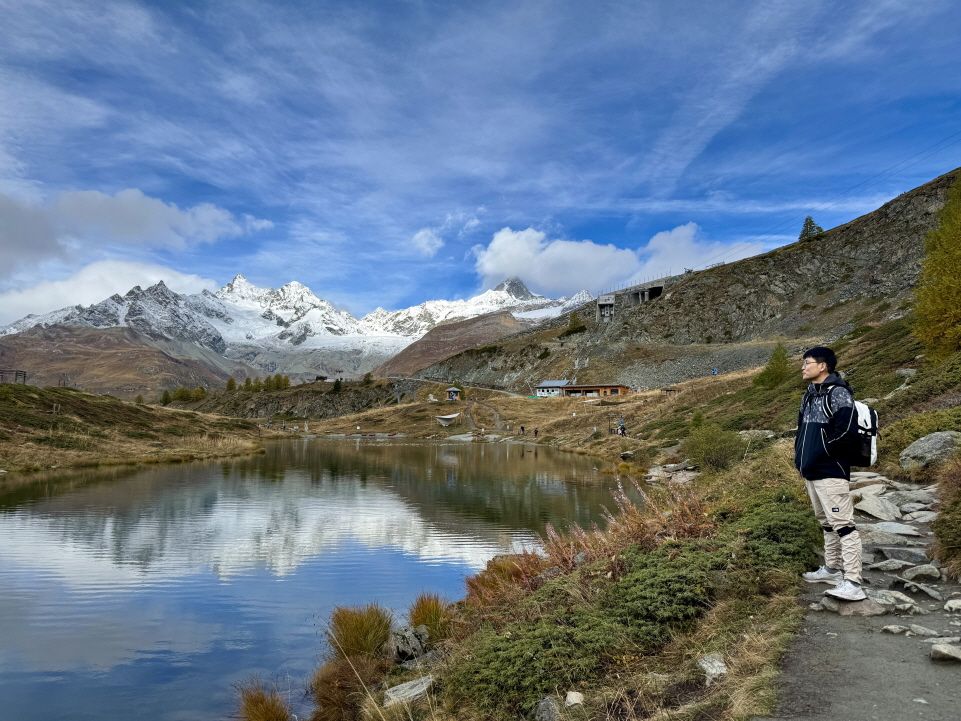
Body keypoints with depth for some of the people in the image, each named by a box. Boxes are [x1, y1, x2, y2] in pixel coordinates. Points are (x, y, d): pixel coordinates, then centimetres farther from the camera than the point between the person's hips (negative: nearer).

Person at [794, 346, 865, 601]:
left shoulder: (838, 393, -13)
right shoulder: (810, 393, 15)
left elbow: (843, 432, -21)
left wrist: (818, 456, -16)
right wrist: (799, 454, 10)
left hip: (830, 472, -10)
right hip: (811, 471, 10)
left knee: (843, 524, -9)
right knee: (826, 522, 18)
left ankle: (852, 583, -8)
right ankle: (832, 569, 30)